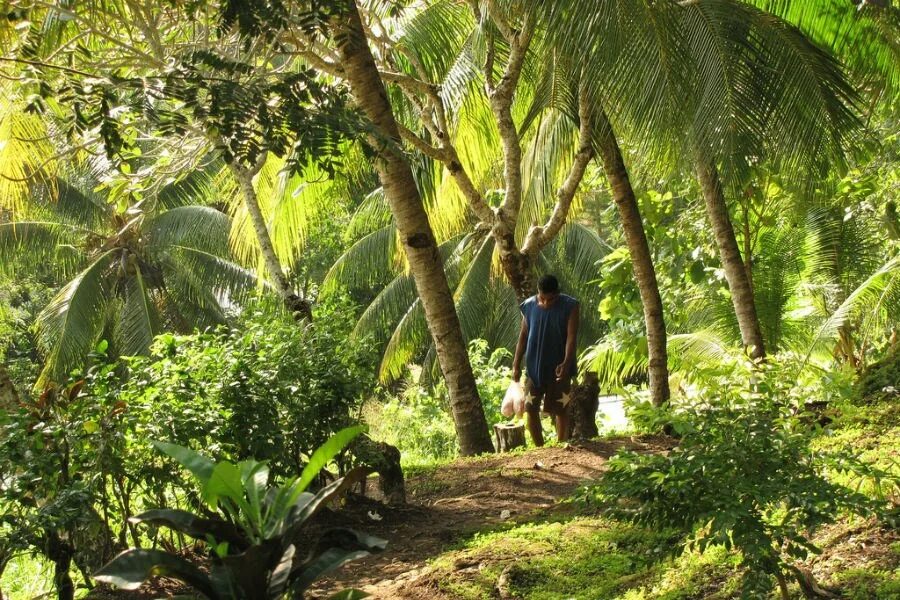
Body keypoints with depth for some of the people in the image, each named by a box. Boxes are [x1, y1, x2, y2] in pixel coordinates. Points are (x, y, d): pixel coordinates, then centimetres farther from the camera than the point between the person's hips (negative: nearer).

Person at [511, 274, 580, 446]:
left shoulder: (569, 306, -10)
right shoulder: (529, 306, -1)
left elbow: (571, 336, -16)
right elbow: (523, 336, 6)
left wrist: (566, 363, -30)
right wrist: (516, 364, 2)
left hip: (558, 368, -3)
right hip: (534, 367, 3)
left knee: (559, 410, 5)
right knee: (531, 410, 3)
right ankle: (540, 448, 17)